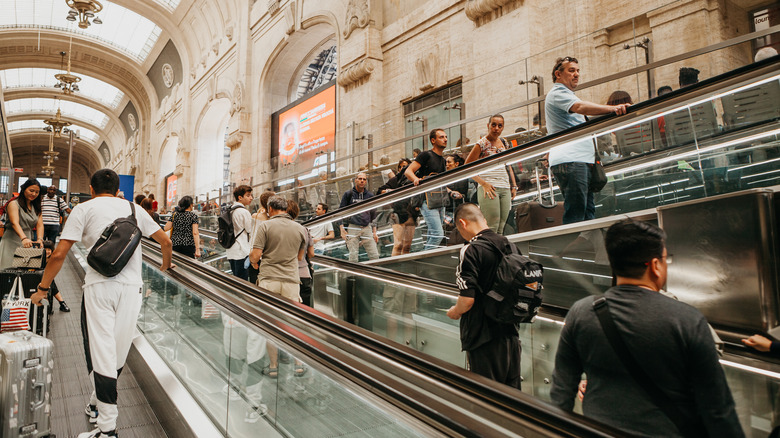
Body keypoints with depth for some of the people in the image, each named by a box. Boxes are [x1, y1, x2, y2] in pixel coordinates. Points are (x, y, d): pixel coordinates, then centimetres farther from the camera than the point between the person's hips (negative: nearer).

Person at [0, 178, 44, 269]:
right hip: (12, 244, -5)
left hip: (28, 244, 5)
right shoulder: (14, 204, -4)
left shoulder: (36, 207, 14)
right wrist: (23, 238, -37)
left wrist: (39, 239, -18)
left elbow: (40, 225, 3)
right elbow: (15, 223, -19)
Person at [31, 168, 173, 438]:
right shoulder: (134, 209, 15)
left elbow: (59, 255, -1)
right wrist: (166, 265, 39)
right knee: (118, 354, 14)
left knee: (101, 353, -2)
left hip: (99, 287, -3)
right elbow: (165, 241, 20)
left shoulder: (84, 209, 6)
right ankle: (97, 405, 34)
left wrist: (42, 288, 11)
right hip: (132, 287, 3)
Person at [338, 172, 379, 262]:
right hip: (352, 227, -3)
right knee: (353, 256, -7)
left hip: (367, 228, 3)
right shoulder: (348, 194, 6)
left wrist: (374, 232, 16)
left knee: (375, 255, -3)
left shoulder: (370, 195, 15)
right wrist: (342, 230, -3)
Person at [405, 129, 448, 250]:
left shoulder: (443, 160, 20)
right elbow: (408, 171, -12)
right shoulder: (426, 155, -4)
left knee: (432, 236, 9)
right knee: (438, 234, -18)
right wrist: (416, 179, -33)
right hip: (427, 200, -8)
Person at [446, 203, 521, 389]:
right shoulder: (509, 245, 3)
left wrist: (454, 312, -2)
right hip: (510, 330, 7)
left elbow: (467, 299, -23)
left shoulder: (471, 251, -18)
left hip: (483, 336, -7)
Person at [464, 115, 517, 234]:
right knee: (492, 227, -13)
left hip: (505, 189, 6)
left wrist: (513, 186, 16)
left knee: (501, 227, 5)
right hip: (489, 188, -6)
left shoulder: (504, 143, 16)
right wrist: (483, 183, -13)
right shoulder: (482, 144, -3)